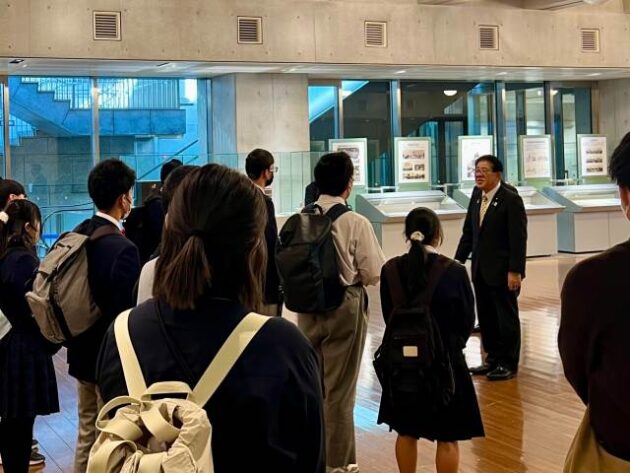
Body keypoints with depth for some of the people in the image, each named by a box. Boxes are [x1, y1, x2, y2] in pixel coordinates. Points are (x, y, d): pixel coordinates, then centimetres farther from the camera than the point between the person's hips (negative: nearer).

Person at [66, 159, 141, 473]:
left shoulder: (76, 237, 0)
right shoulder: (123, 249, -24)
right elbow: (127, 313, -23)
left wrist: (77, 337, 17)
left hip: (83, 352, 8)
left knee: (87, 435, 20)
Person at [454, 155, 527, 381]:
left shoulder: (511, 200, -13)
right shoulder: (477, 195, 7)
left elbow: (518, 239, -16)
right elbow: (468, 232, 13)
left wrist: (515, 271, -20)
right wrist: (458, 260, 9)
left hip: (502, 271, -7)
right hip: (481, 269, 7)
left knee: (506, 317, 5)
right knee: (486, 316, 13)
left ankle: (508, 363, 15)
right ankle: (493, 358, 26)